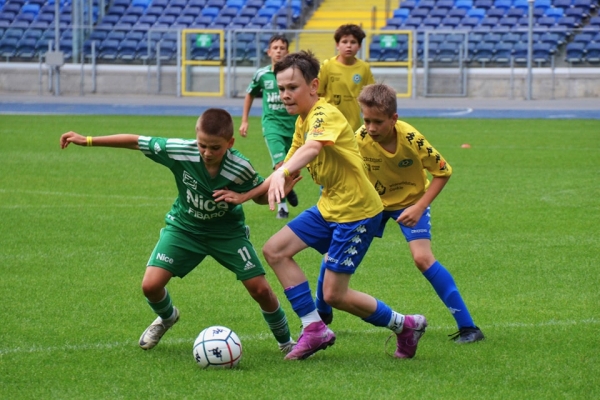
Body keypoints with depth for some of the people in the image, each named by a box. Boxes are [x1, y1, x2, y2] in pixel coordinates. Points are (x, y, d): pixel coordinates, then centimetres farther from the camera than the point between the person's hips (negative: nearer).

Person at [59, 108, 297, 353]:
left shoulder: (240, 168, -28)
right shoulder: (179, 151, -28)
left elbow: (261, 196, -9)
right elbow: (137, 142, -18)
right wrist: (87, 141, -17)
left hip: (227, 231, -1)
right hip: (184, 227, 1)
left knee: (260, 289, -8)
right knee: (151, 285, -12)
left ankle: (285, 341, 21)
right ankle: (166, 317, 26)